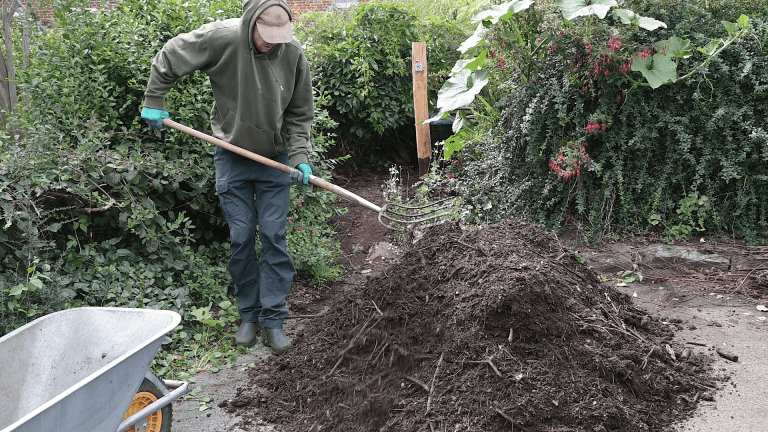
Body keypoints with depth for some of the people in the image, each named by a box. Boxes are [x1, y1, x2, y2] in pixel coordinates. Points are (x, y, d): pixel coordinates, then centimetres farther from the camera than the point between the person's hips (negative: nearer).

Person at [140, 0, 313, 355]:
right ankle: (249, 315, 17)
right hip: (232, 157, -1)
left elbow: (299, 114, -1)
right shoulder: (221, 38, -17)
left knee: (274, 238, -2)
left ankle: (272, 319, 7)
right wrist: (154, 102, 1)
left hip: (275, 159, 1)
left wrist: (299, 155, -11)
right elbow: (168, 58, -2)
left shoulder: (293, 53, -11)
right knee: (241, 238, 2)